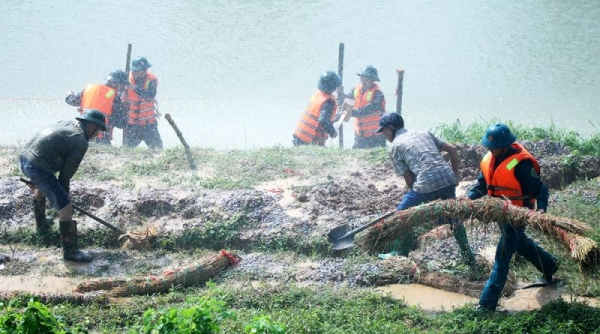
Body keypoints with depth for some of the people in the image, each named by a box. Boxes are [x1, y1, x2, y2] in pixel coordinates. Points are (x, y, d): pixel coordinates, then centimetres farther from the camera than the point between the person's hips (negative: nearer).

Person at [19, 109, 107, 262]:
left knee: (42, 187, 40)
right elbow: (66, 173, -5)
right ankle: (71, 251, -1)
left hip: (24, 158, 10)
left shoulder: (68, 123, 17)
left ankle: (41, 225, 59)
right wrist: (63, 195, 8)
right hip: (38, 168, -10)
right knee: (66, 208, -6)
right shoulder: (81, 142, -6)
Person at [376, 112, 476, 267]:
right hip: (448, 179, 6)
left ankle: (399, 254, 23)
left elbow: (409, 179, 5)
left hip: (426, 184, -6)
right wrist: (455, 175, 23)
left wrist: (420, 196, 18)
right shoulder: (424, 133, 24)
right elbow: (452, 149, 19)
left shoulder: (395, 147, 10)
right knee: (452, 215, 28)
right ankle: (469, 257, 32)